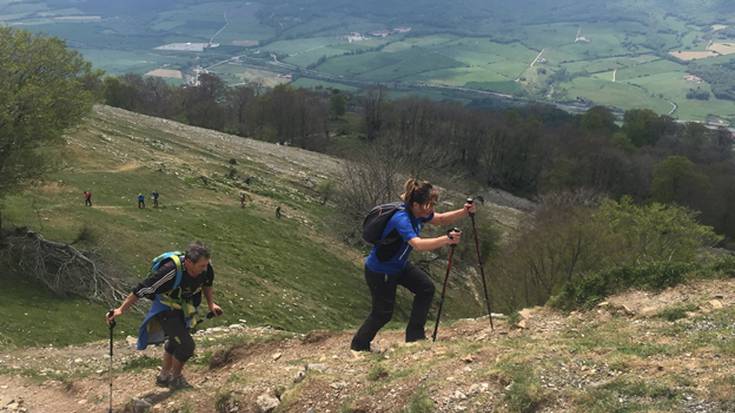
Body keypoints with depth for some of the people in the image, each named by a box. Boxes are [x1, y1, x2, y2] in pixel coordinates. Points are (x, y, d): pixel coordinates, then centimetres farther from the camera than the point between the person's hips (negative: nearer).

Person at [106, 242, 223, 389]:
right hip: (165, 309, -7)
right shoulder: (171, 271, -39)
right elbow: (141, 289, -32)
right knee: (186, 345, -14)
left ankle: (164, 376, 47)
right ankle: (175, 378, 11)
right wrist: (121, 309, -27)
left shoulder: (206, 267, -22)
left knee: (175, 342, 24)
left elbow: (207, 283, 5)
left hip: (183, 309, 7)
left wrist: (211, 303, -3)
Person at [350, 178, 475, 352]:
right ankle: (358, 346, 24)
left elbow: (441, 219, 6)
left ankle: (414, 336, 9)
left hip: (399, 265, 9)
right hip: (379, 272, -9)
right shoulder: (401, 219, -34)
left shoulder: (418, 213, -8)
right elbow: (418, 244, -48)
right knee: (383, 313, 2)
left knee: (426, 287, -2)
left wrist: (464, 212, -9)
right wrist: (447, 239, -52)